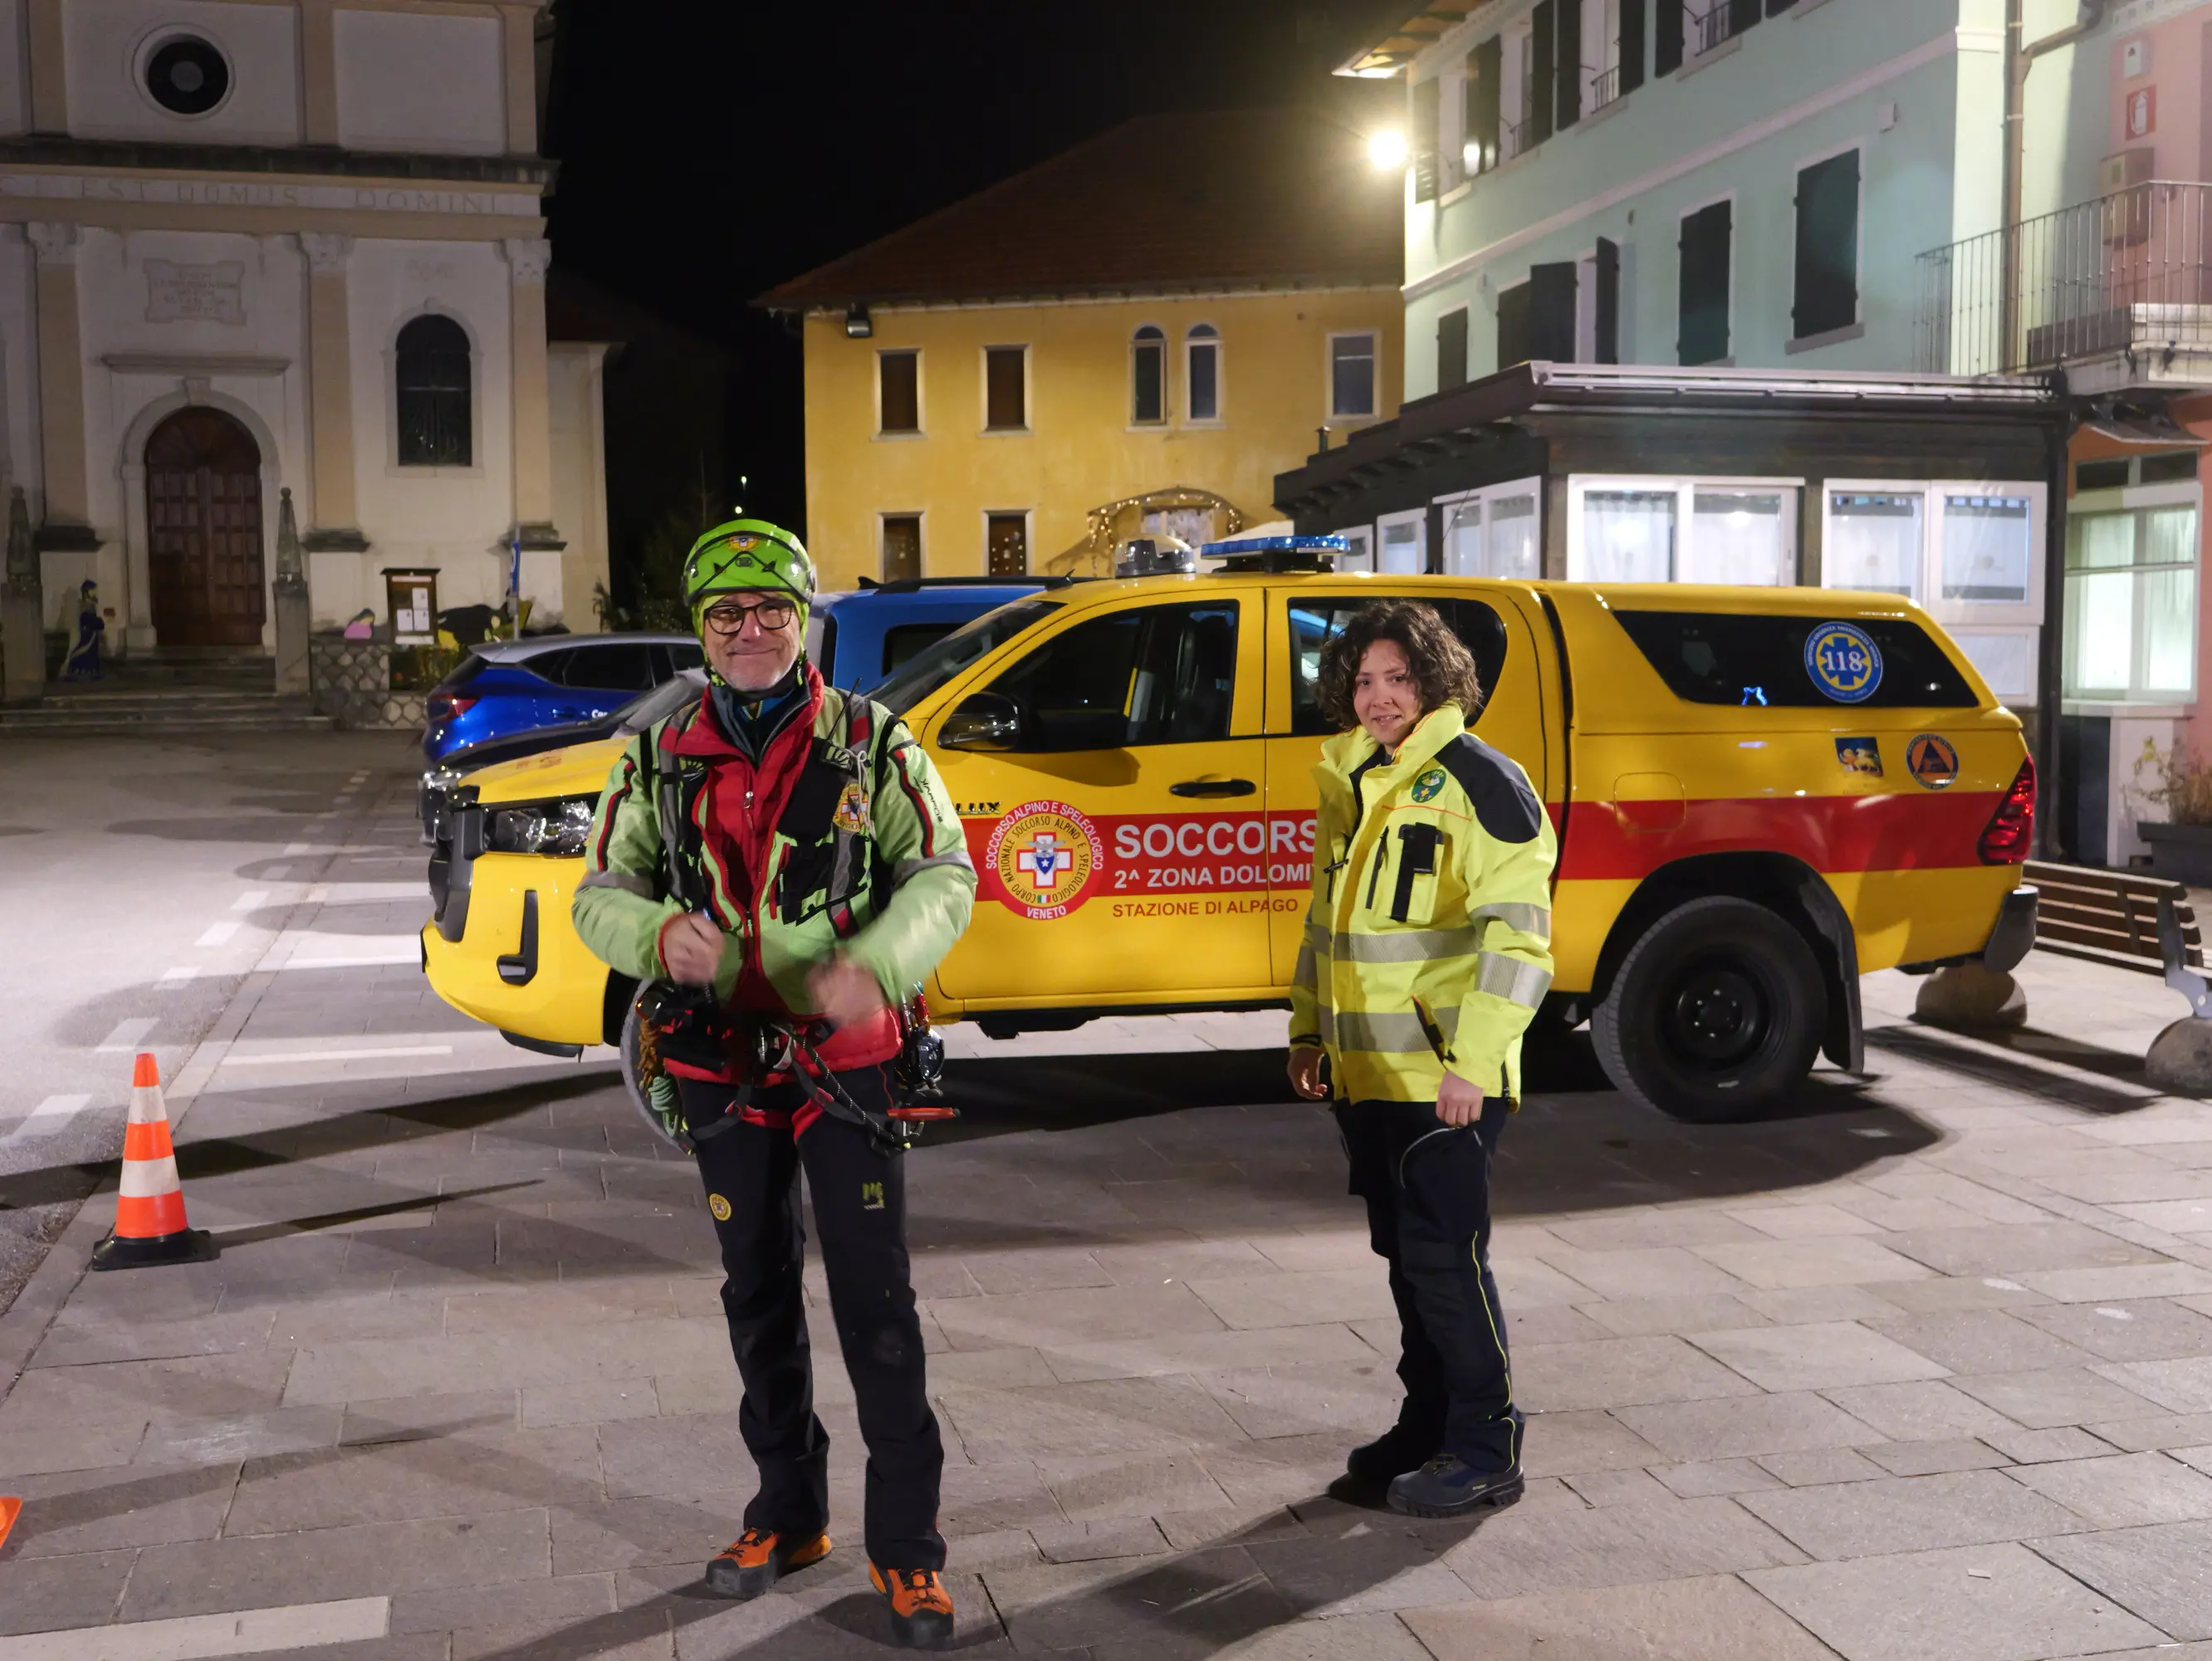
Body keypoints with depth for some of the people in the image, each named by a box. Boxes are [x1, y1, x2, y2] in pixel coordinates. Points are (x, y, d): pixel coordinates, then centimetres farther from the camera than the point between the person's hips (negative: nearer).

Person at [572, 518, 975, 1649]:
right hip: (723, 1067, 3)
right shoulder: (660, 761, 3)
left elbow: (945, 876, -4)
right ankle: (789, 1513, 32)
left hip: (846, 1059, -3)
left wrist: (874, 968, -24)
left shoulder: (870, 744, -4)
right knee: (758, 1297, 15)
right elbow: (599, 895, 6)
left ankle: (907, 1547, 7)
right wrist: (660, 935, -19)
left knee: (876, 1300, -4)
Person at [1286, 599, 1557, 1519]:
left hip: (1445, 1079, -8)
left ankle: (1486, 1451, 9)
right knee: (1404, 1256, 16)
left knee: (1446, 1258, -4)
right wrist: (1307, 1030, 20)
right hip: (1366, 1071, 8)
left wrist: (1473, 1061, -22)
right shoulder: (1350, 783, 14)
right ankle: (1426, 1426, 29)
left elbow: (1517, 933, -17)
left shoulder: (1476, 782, -12)